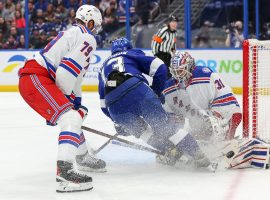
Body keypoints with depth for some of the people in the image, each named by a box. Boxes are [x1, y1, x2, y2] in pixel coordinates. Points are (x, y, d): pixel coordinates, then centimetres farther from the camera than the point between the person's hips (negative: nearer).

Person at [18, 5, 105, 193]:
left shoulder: (72, 33, 27)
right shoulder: (87, 38, -5)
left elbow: (75, 74, 33)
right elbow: (67, 71, -15)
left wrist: (76, 101, 35)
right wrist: (65, 97, -2)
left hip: (31, 79, 10)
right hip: (36, 79, -10)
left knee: (73, 114, 28)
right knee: (72, 119, -20)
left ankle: (83, 157, 47)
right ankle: (64, 172, -35)